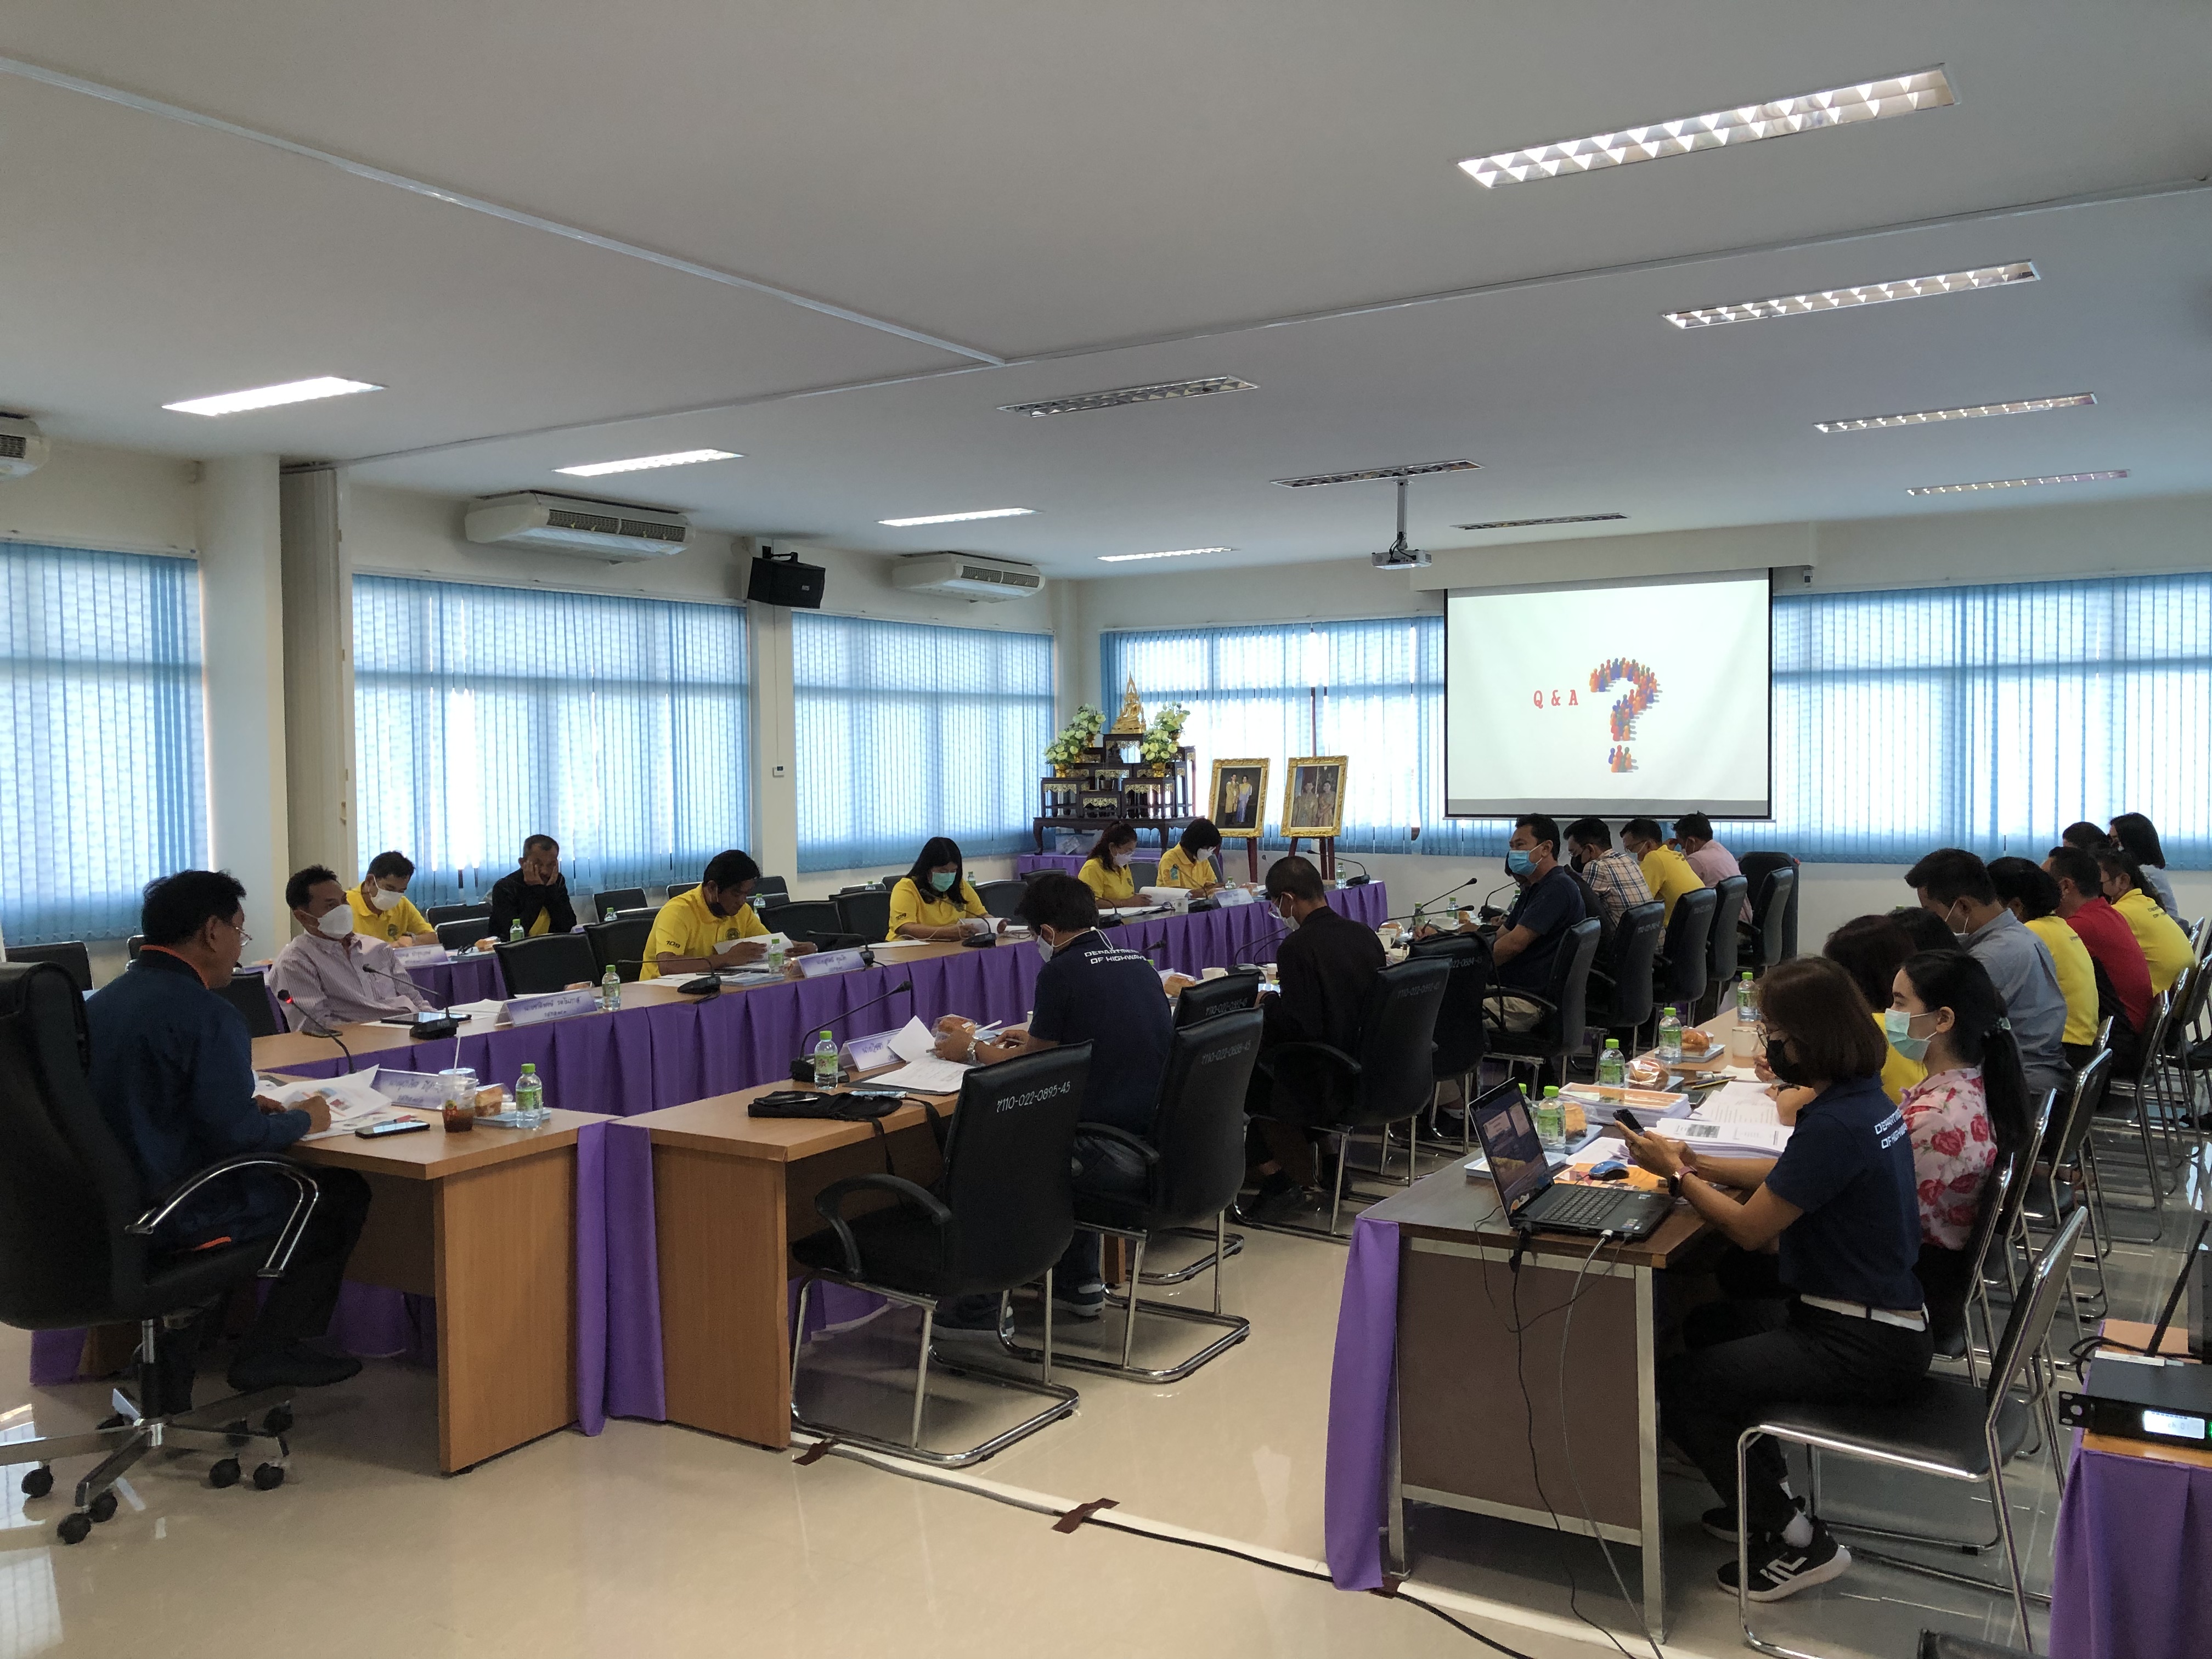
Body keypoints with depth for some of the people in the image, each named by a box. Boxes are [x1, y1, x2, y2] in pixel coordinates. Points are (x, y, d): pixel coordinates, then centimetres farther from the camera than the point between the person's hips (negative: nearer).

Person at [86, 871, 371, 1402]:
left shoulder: (101, 1001, 7)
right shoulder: (206, 1014, -21)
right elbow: (238, 1135, -23)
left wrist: (249, 1107, 15)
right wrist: (303, 1119, -3)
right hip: (181, 1216, -9)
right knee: (344, 1192, 9)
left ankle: (171, 1353, 22)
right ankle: (270, 1352, 15)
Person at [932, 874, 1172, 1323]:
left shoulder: (1062, 971, -9)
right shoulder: (1138, 962, 12)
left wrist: (971, 1049, 19)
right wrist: (1038, 1039, 38)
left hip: (1121, 1157, -8)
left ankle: (982, 1306, 20)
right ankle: (1081, 1284, 37)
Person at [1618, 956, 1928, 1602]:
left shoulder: (1836, 1124, -27)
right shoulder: (1866, 1095, 4)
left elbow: (1748, 1227, -17)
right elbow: (1788, 1177, 19)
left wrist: (1676, 1173, -3)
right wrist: (1698, 1163, 10)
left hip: (1864, 1347, -11)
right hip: (1883, 1314, 11)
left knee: (1679, 1387, -10)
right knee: (1709, 1326, 26)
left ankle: (1797, 1541, 4)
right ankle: (1767, 1497, 30)